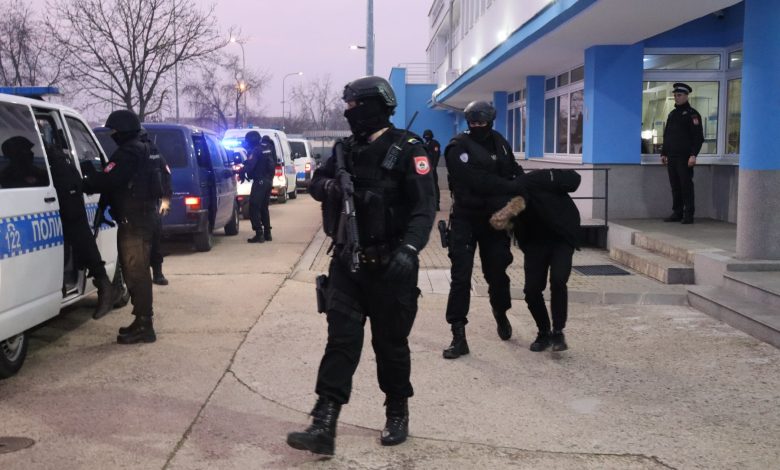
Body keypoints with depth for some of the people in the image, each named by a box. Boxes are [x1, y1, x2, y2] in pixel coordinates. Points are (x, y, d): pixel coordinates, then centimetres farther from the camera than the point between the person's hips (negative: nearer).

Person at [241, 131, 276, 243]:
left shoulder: (256, 150, -14)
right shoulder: (268, 147, 10)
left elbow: (249, 165, -21)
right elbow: (273, 163, 19)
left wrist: (242, 173, -8)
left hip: (259, 181, -8)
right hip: (269, 180, 8)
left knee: (254, 208, -5)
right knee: (264, 208, 17)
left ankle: (259, 234, -10)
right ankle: (267, 233, 19)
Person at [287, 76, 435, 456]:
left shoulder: (406, 149, -10)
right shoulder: (346, 148, 10)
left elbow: (423, 207, -18)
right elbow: (317, 181, 17)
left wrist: (409, 248, -33)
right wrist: (327, 186, -9)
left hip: (389, 266, -5)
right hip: (347, 263, 5)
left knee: (390, 343, 8)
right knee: (341, 341, -1)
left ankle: (397, 415, 28)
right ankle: (323, 426, -4)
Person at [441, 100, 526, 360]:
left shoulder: (499, 143, 6)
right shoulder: (458, 147, -14)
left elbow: (514, 171, 13)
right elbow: (480, 181, -24)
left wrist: (524, 182, -9)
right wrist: (516, 188, -25)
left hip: (494, 218, 5)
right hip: (465, 219, -5)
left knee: (497, 272, 15)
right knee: (461, 276, -6)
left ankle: (501, 314, 43)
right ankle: (458, 336, -3)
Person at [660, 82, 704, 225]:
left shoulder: (692, 114, -4)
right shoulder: (672, 114, 18)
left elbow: (698, 137, -10)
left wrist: (693, 155, -18)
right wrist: (663, 153, 17)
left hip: (685, 158, -7)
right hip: (671, 157, 7)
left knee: (686, 185, -5)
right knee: (675, 186, 8)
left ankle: (688, 215, -2)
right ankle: (677, 213, 14)